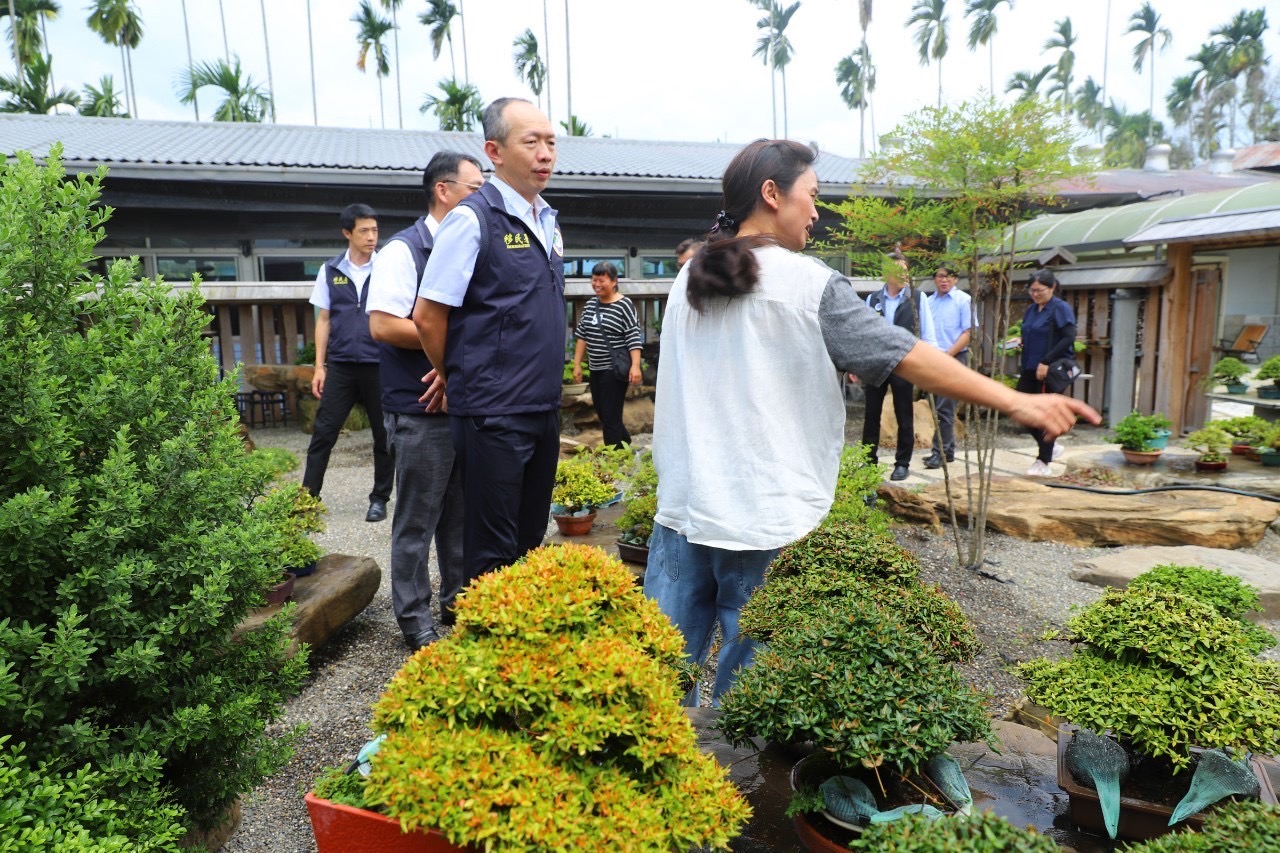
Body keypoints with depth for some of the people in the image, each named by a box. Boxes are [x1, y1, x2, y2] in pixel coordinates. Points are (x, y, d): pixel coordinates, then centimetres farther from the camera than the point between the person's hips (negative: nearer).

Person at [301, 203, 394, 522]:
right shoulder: (331, 271, 7)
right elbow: (324, 320, 11)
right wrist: (319, 366, 6)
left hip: (380, 364, -1)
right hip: (341, 365, 2)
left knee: (384, 435, 6)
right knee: (323, 432, 3)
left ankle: (379, 499, 18)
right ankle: (308, 495, 12)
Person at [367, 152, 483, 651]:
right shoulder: (404, 250, -9)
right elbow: (382, 325, -19)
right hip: (422, 411, -7)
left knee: (461, 515, 16)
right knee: (417, 520, 4)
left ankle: (458, 602, 30)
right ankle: (415, 621, 17)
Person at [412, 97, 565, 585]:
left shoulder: (547, 221, 11)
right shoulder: (473, 218, -12)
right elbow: (427, 316, -12)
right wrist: (454, 377, 3)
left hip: (544, 411, 7)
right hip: (493, 416, -7)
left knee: (530, 542, 18)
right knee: (493, 553, 4)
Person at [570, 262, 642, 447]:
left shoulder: (624, 305, -9)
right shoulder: (591, 303, 10)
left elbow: (634, 338, -14)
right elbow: (582, 335, 13)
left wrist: (635, 365, -23)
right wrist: (577, 364, 10)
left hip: (615, 369, -7)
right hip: (595, 369, 7)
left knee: (610, 416, -6)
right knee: (601, 414, 14)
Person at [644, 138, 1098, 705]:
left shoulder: (689, 279, 10)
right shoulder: (806, 283, -9)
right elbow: (909, 358, -10)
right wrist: (1018, 402, -3)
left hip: (682, 509, 6)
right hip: (765, 525, -5)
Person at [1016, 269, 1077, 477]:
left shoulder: (1060, 309, -8)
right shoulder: (1031, 310, 13)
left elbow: (1069, 338, -16)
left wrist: (1046, 362, -22)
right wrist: (1019, 342, 0)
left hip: (1051, 370, -7)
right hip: (1030, 369, 8)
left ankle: (1043, 462, 10)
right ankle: (1050, 447, 26)